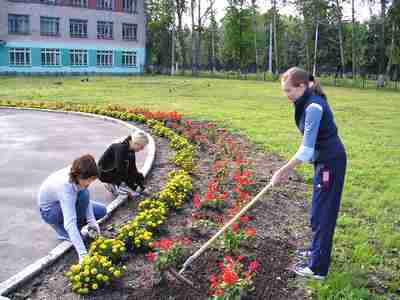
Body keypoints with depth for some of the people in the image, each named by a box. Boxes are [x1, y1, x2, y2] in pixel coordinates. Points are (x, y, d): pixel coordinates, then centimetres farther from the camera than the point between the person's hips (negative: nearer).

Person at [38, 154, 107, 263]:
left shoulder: (79, 175, -24)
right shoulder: (65, 185, -42)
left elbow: (86, 199, -11)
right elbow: (69, 222, -47)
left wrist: (91, 220, -24)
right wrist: (82, 253, -51)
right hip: (49, 210, -6)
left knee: (101, 211, -4)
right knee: (83, 194, -32)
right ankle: (64, 231, -13)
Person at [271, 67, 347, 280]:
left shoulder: (314, 107, -24)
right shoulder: (307, 103, 6)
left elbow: (306, 149, -26)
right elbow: (310, 144, 14)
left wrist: (283, 171, -19)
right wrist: (288, 168, 14)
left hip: (330, 162, -10)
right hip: (324, 160, 10)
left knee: (322, 213, -1)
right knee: (319, 210, 22)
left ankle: (318, 268, 10)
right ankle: (316, 251, 41)